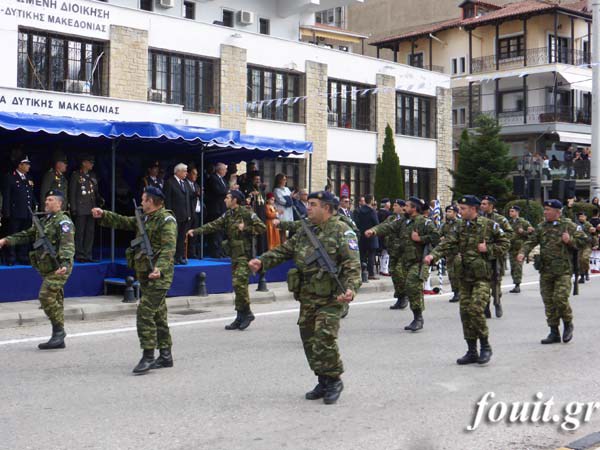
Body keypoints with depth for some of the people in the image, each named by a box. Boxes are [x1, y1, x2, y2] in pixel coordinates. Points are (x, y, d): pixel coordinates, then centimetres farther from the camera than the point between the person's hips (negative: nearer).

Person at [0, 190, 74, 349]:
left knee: (46, 296, -17)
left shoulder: (63, 221, -9)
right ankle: (58, 338, 12)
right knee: (55, 299, 9)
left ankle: (59, 330, -7)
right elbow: (27, 235, 21)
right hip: (46, 268, 9)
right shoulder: (43, 221, 19)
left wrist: (65, 263, -35)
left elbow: (68, 245, -21)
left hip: (58, 268, -9)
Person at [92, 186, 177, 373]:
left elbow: (169, 247, -25)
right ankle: (165, 356, 19)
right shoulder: (144, 219, 16)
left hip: (158, 276, -9)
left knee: (145, 312, -14)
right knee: (158, 315, 12)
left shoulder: (167, 220, -13)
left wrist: (160, 268, -37)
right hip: (145, 274, 9)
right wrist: (103, 215, 7)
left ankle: (148, 356, -10)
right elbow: (122, 222, 21)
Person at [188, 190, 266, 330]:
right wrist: (196, 231, -5)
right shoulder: (228, 215, 13)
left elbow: (262, 227, -12)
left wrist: (245, 229, -15)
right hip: (234, 254, 8)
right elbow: (213, 225, 5)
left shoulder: (247, 214, -9)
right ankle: (241, 318, 14)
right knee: (238, 285, 9)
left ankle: (246, 313, -1)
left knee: (239, 283, -16)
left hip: (245, 254, -8)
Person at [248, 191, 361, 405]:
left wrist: (351, 289, -30)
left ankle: (334, 381, 6)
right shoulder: (304, 232, 15)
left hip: (330, 298, -7)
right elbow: (283, 251, 13)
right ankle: (323, 381, 23)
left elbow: (352, 265, -15)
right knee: (309, 341, 9)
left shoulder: (342, 231, -7)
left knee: (324, 339, -14)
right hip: (307, 298, 7)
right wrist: (262, 262, -3)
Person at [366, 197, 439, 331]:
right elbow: (388, 227, 2)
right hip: (404, 262, 7)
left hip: (418, 261, -7)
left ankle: (418, 318, -7)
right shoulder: (402, 222, 15)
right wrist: (374, 230, -15)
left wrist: (420, 239, -14)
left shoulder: (425, 223, -5)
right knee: (404, 287, 7)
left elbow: (436, 237, -13)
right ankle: (418, 318, 19)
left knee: (413, 286, -18)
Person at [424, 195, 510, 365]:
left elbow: (505, 243, 2)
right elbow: (448, 244, -4)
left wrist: (487, 249, -12)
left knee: (475, 309, -17)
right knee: (465, 312, 5)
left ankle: (485, 347, 2)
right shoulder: (460, 227, 8)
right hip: (464, 276, 6)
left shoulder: (489, 225, -4)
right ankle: (472, 352, 15)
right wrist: (433, 255, -21)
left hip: (482, 276, -5)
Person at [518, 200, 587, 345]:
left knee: (560, 298, -12)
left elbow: (582, 240, 2)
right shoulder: (541, 227, 11)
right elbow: (531, 241, 4)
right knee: (548, 301, 6)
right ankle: (554, 332, 15)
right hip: (546, 270, 5)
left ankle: (568, 325, 15)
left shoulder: (568, 225, 0)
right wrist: (523, 252, -13)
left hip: (563, 269, -5)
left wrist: (570, 240, -16)